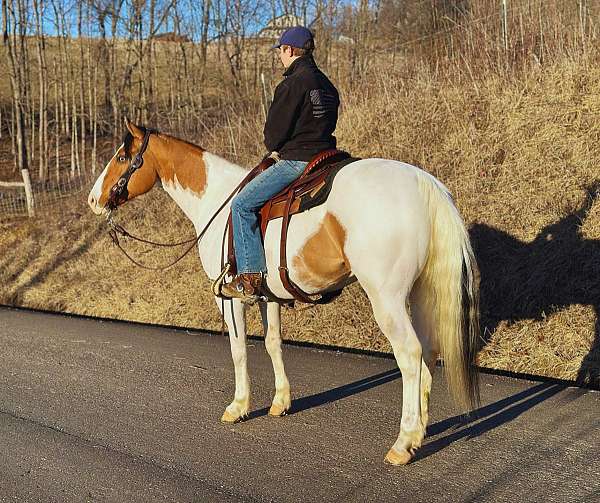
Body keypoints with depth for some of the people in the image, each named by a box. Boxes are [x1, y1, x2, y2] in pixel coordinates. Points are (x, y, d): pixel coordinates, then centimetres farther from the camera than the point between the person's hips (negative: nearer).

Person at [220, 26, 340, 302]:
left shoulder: (293, 83, -13)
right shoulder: (328, 86, 16)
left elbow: (276, 126, -12)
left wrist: (274, 148, 11)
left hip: (295, 161, -10)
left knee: (242, 204, -7)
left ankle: (251, 276, -11)